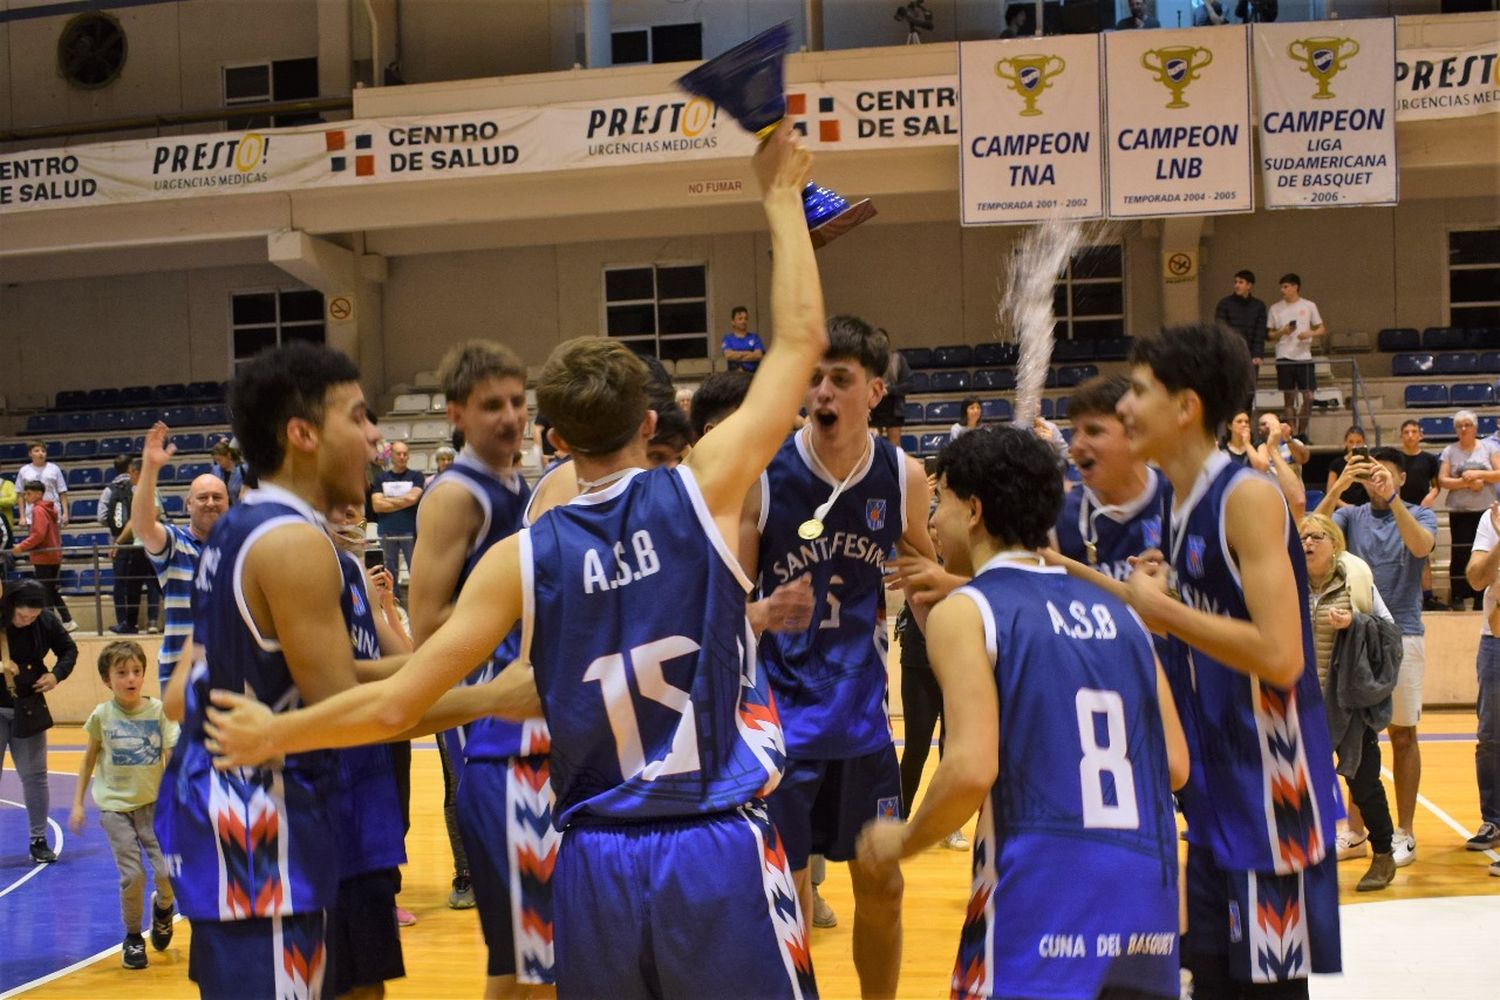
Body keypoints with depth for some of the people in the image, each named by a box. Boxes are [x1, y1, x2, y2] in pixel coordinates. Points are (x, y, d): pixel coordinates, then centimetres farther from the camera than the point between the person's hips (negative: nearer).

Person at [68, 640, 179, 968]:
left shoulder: (159, 710, -5)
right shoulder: (102, 715, -3)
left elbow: (172, 757, -6)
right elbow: (90, 757, 10)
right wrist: (77, 803, 9)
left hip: (153, 804, 0)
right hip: (115, 806, 0)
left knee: (167, 872, -10)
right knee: (132, 876, -7)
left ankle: (163, 906, 26)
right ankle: (132, 938, 17)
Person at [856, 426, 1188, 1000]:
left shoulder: (964, 612, -3)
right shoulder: (1116, 612, 14)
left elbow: (972, 770, -16)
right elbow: (1174, 766, 11)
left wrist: (902, 842, 1)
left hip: (1041, 910, -6)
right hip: (1148, 900, 6)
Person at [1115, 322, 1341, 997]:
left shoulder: (1248, 497, -17)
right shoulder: (1182, 509, 10)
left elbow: (1280, 657, -26)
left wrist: (1162, 609, -18)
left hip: (1270, 795, -9)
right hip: (1214, 796, 9)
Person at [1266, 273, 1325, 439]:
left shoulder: (1309, 306, 5)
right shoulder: (1275, 309, 6)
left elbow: (1322, 329, 9)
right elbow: (1270, 334, 9)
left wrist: (1309, 334, -11)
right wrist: (1282, 332, -10)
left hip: (1304, 356, 0)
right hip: (1284, 358, 0)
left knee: (1308, 397, -2)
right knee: (1290, 397, 2)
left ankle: (1302, 433, 13)